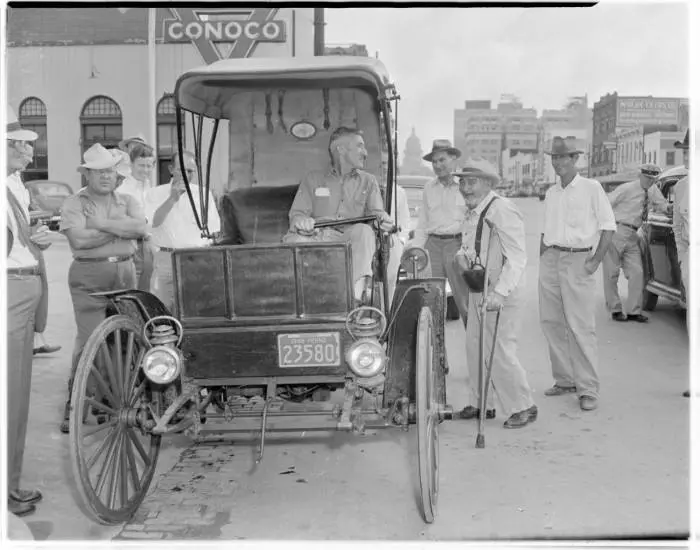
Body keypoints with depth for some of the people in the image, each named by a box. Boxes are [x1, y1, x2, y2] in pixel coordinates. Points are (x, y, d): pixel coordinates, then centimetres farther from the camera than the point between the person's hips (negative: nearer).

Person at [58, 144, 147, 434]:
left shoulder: (127, 201, 12)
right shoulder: (73, 203, 2)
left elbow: (140, 227, -8)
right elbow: (79, 239, -14)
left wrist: (102, 223, -12)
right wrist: (120, 229, -7)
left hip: (124, 272, 4)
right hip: (89, 276, -4)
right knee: (89, 341, -9)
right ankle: (73, 407, 1)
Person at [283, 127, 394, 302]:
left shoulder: (368, 181, 23)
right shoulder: (312, 180, 20)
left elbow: (377, 212, 9)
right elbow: (296, 214, 10)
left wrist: (384, 219, -18)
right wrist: (301, 222, -17)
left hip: (351, 242, 0)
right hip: (316, 238, 0)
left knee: (364, 230, -33)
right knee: (292, 239, -32)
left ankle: (356, 297, -41)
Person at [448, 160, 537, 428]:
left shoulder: (502, 210, -19)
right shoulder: (471, 212, 11)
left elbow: (517, 258, -24)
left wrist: (499, 292, -30)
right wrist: (461, 257, -1)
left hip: (502, 297, -9)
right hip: (478, 293, 9)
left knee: (499, 352, -5)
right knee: (475, 348, 14)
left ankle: (523, 407, 12)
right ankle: (480, 404, 28)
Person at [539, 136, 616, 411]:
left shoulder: (591, 188, -2)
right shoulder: (551, 193, 15)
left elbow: (608, 225, -4)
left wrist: (596, 260, -11)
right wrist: (543, 257, 11)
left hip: (577, 260, -6)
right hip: (550, 261, 6)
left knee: (581, 327, -8)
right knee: (551, 323, 7)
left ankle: (588, 389, -1)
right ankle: (564, 380, 19)